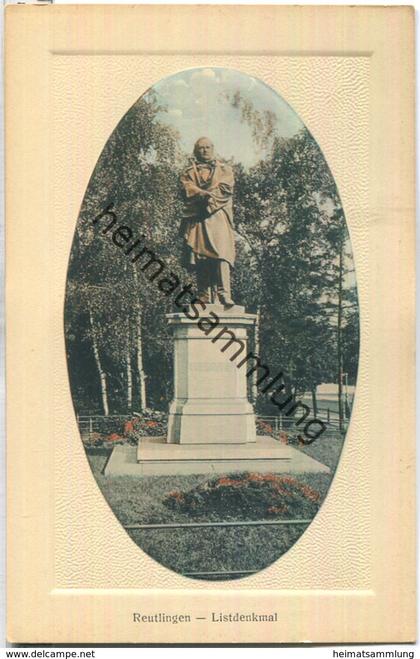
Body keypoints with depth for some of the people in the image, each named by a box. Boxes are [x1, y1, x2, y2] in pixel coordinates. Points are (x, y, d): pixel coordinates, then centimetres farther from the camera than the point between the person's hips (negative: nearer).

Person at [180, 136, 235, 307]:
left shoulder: (224, 169, 22)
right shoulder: (189, 172, 22)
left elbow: (226, 188, 3)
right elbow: (188, 189, 2)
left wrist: (206, 194, -6)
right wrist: (205, 194, -15)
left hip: (219, 216, -1)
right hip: (196, 218, 1)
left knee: (221, 252, -19)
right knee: (200, 257, -8)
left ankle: (224, 293, -30)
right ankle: (204, 299, -9)